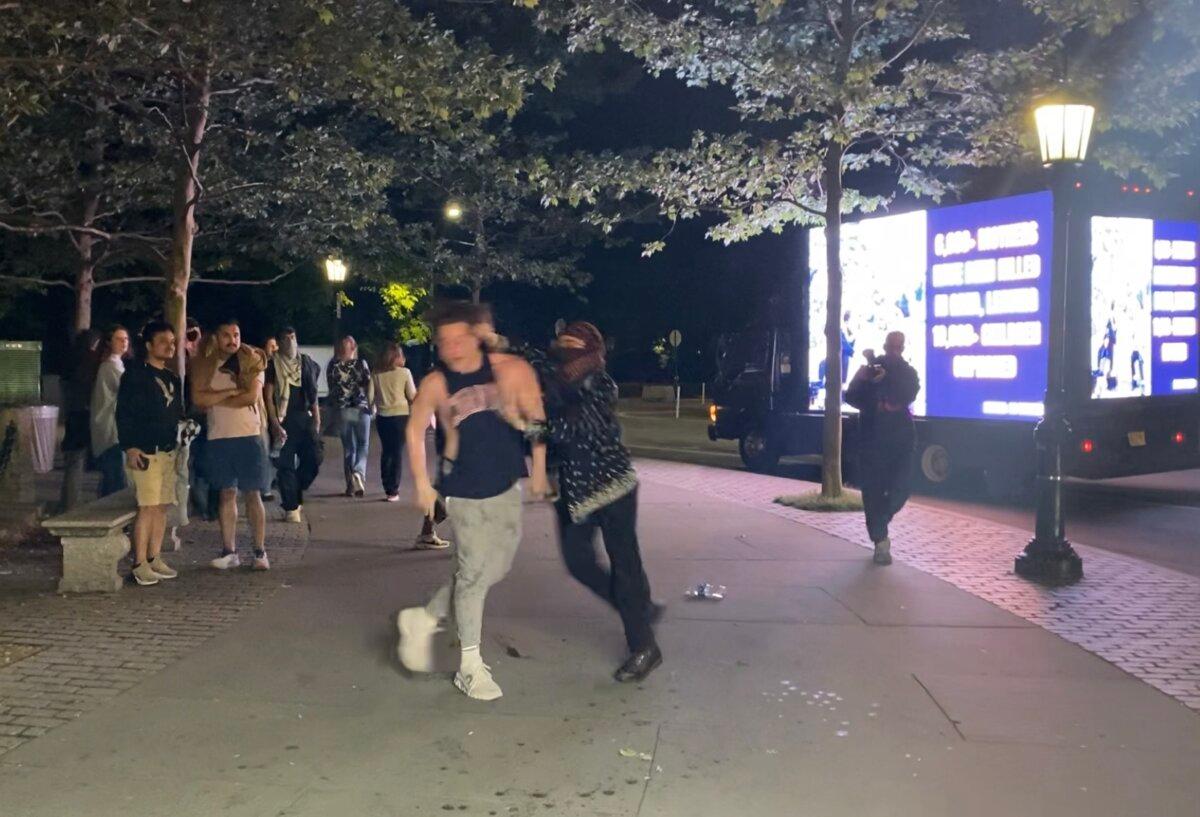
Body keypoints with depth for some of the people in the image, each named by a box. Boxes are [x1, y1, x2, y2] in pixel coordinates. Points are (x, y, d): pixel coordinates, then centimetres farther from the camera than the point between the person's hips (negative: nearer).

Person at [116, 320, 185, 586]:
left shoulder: (173, 379, 17)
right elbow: (123, 413, -9)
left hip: (168, 451, 7)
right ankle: (140, 564, -5)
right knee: (147, 507, -10)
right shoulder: (135, 374, -4)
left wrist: (178, 447, 15)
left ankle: (154, 559, 14)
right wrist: (130, 447, -17)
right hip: (145, 452, -7)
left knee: (162, 506, 7)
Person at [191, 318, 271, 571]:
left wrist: (215, 400, -6)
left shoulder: (251, 363, 0)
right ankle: (229, 552, 12)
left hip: (248, 435, -2)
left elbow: (252, 396, -13)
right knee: (227, 494, 7)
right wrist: (230, 392, -13)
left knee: (253, 494, -1)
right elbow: (198, 398, -7)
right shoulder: (206, 366, 7)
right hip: (218, 437, 2)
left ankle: (260, 552, 3)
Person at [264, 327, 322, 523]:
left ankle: (294, 498, 21)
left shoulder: (306, 363, 15)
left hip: (305, 419, 4)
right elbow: (268, 396, -4)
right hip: (284, 420, -4)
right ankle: (291, 508, 3)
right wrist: (275, 424, -13)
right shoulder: (273, 364, 1)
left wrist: (317, 420, 9)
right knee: (286, 465, -3)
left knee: (312, 461, 0)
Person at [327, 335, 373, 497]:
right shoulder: (361, 363, -6)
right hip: (361, 409, -2)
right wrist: (370, 404, 4)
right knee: (363, 445, 9)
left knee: (348, 448, 11)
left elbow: (331, 387, 6)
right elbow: (370, 385, -8)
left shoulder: (332, 365, -1)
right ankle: (358, 473, -17)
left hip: (342, 410, 2)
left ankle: (351, 484, 10)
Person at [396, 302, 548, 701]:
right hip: (464, 489, -4)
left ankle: (423, 619, 30)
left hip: (507, 487, 4)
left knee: (496, 568, 11)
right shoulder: (435, 384, -11)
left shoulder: (508, 369, -8)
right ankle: (470, 666, 12)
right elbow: (415, 430, 3)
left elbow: (536, 420, 2)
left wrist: (539, 469, 3)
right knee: (475, 570, -3)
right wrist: (421, 484, 2)